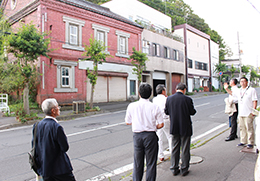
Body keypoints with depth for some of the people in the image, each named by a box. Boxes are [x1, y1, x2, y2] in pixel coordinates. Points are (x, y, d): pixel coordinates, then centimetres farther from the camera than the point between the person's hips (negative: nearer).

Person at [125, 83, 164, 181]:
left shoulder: (131, 106, -5)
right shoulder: (155, 107, -9)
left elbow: (127, 122, 5)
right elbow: (161, 124, -6)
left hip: (137, 136, 2)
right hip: (150, 136, -1)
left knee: (137, 163, 17)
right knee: (151, 163, 13)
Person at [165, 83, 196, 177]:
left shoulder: (169, 98, -6)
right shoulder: (187, 99, -15)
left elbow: (166, 112, 1)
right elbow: (192, 112, -7)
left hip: (174, 128, 3)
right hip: (185, 128, -3)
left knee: (175, 148, 15)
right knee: (185, 149, 11)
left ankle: (174, 169, 24)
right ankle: (184, 169, 22)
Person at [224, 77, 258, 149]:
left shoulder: (252, 90, -4)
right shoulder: (239, 90, 14)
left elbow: (255, 101, -8)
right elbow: (232, 93, 35)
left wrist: (253, 110, -15)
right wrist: (226, 89, 20)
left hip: (248, 113, -6)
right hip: (241, 113, 6)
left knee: (249, 128, -3)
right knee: (242, 128, 11)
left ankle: (250, 143, 5)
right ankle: (243, 142, 21)